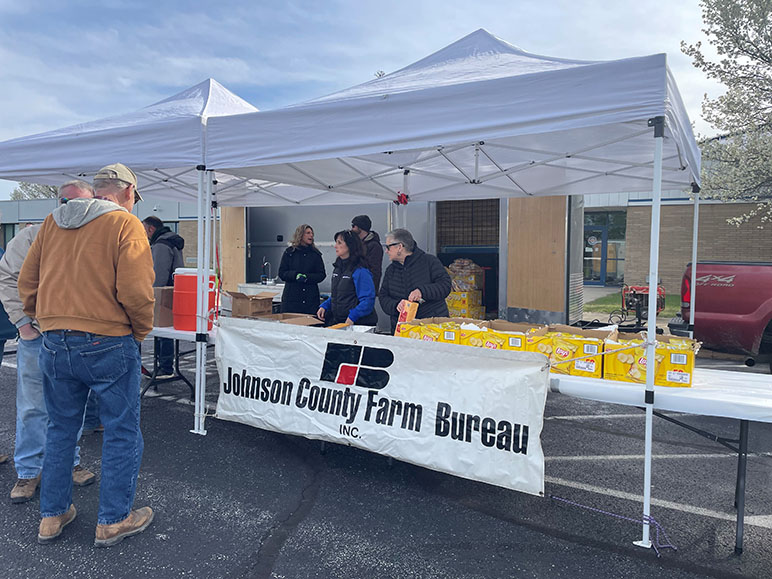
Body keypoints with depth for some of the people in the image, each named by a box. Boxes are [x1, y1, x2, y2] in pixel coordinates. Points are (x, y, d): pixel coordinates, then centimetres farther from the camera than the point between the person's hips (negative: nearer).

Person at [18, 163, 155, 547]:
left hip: (54, 345, 6)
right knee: (121, 433, 9)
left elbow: (27, 282, 12)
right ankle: (113, 521, 19)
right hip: (107, 345, -6)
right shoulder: (125, 224, -9)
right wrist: (141, 330, -2)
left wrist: (47, 322, 21)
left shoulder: (52, 223, 11)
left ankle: (52, 516, 32)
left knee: (60, 430, 20)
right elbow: (135, 291, -18)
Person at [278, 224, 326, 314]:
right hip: (291, 297, -1)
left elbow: (322, 274, 5)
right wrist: (295, 275, -16)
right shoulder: (289, 252, 7)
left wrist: (307, 277, -12)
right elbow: (281, 273, 3)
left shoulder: (316, 254, 10)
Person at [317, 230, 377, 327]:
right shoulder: (337, 268, 11)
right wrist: (324, 306, 7)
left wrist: (352, 317, -26)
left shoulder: (360, 271, -16)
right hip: (337, 321, 8)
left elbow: (368, 300, -20)